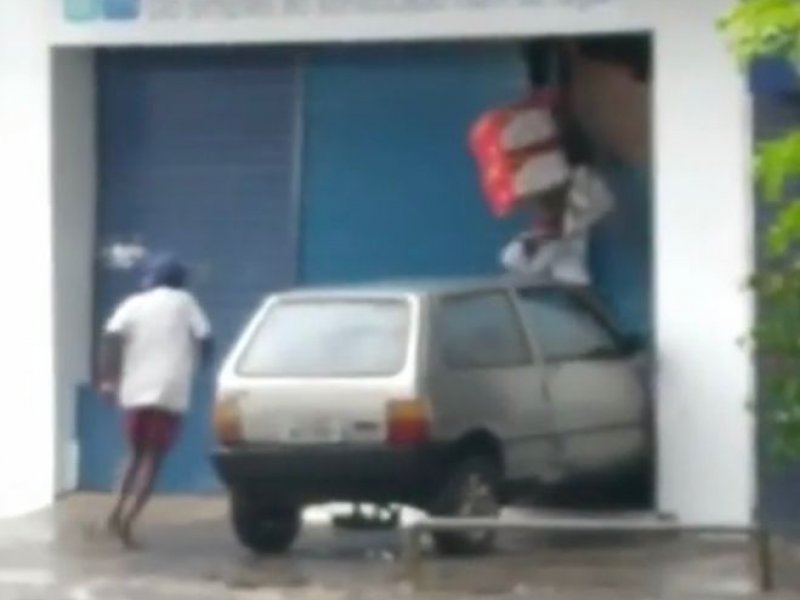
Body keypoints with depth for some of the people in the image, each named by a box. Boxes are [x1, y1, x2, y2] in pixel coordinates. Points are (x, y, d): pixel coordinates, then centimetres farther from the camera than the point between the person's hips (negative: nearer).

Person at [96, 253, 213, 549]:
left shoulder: (133, 304, 10)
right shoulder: (184, 302, 7)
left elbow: (111, 338, -6)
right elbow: (205, 341, 3)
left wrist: (107, 379, -7)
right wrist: (197, 359, 24)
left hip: (134, 392, 3)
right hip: (169, 393, -3)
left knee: (138, 456, 20)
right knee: (152, 459, -3)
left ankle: (117, 513, 11)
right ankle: (127, 519, -19)